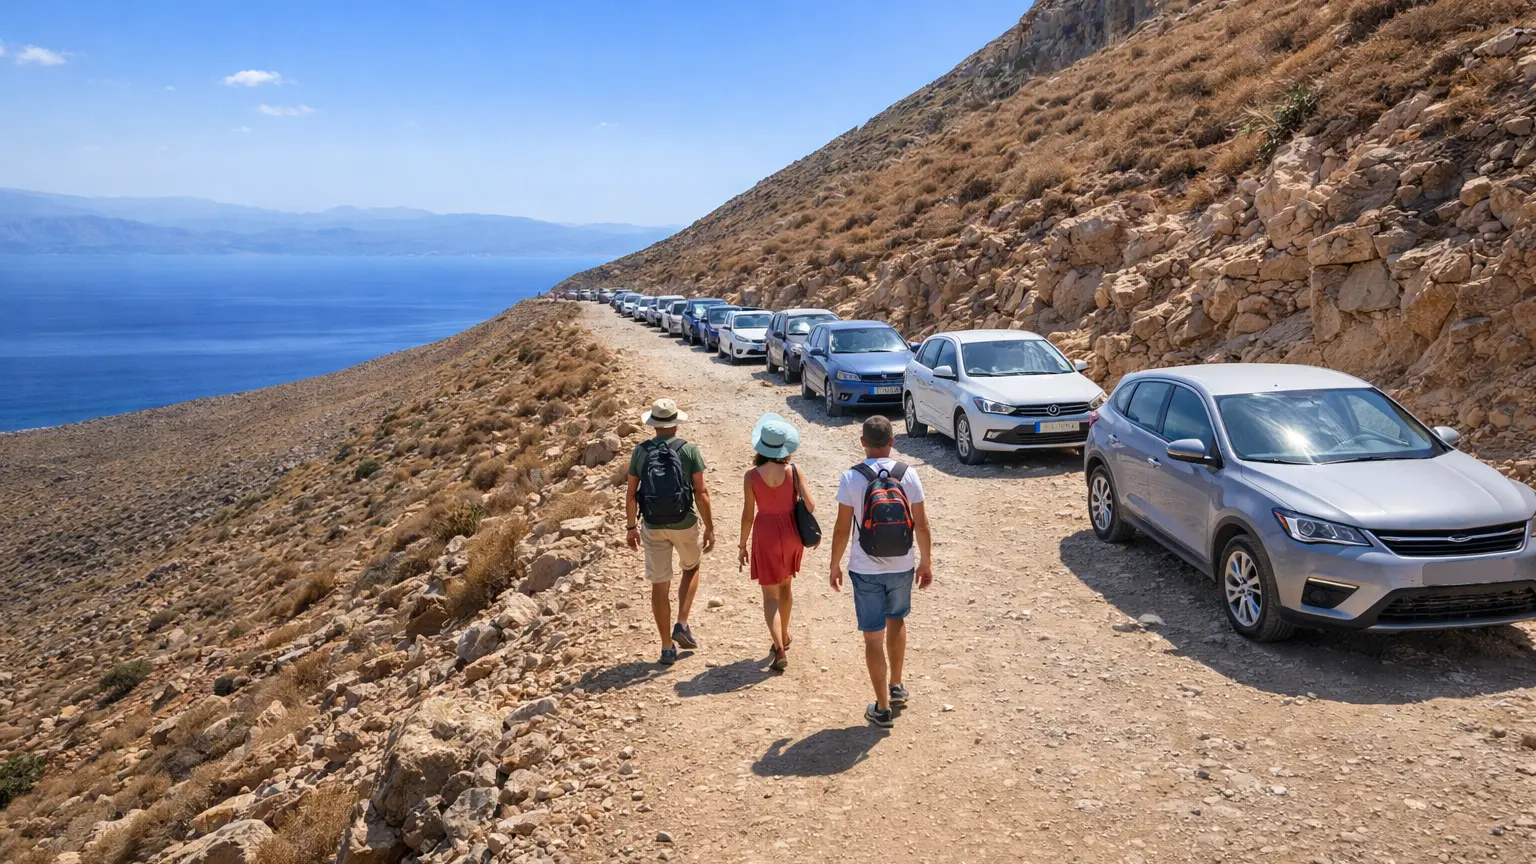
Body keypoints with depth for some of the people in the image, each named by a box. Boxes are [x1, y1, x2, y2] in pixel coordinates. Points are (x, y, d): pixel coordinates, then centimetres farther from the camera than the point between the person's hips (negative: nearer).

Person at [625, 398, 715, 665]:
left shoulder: (640, 452, -2)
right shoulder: (689, 450, -9)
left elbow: (631, 494, 1)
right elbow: (700, 493, -10)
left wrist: (631, 527, 13)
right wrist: (710, 528, -3)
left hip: (653, 527, 1)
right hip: (684, 524, -1)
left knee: (659, 585, 10)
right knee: (691, 568, 26)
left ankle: (667, 648, 16)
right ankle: (681, 625, 14)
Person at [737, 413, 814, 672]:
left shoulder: (752, 476, -13)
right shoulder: (793, 471, -10)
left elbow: (748, 515, -8)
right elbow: (810, 506, -10)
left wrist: (742, 546, 3)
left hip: (765, 535, -3)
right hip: (790, 533, 3)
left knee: (770, 595, 3)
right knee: (785, 586, 25)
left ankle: (780, 651, -9)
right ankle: (783, 637, 40)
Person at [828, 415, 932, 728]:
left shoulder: (852, 478, -13)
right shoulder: (908, 475, -8)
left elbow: (842, 529, -10)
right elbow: (921, 525, -3)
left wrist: (835, 565, 4)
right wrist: (926, 562, 11)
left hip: (866, 571, -3)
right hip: (902, 567, 3)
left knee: (873, 637, 8)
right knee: (897, 621, 27)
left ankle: (882, 707, 17)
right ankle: (896, 686, 38)